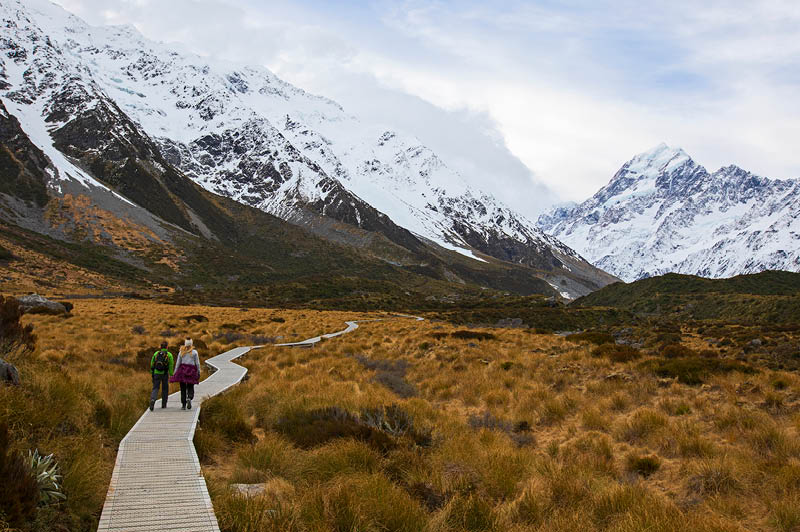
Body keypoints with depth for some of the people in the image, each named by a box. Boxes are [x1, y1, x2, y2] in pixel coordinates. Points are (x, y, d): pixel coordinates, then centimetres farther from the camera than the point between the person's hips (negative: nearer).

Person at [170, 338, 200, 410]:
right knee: (190, 388, 9)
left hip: (182, 370, 1)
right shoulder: (194, 352, 0)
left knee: (183, 389, 7)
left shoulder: (181, 352, 3)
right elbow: (197, 363, -1)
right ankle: (189, 398, -21)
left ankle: (184, 405, 5)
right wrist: (199, 372, 8)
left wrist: (175, 373, 5)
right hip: (191, 371, -1)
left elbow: (178, 363, 2)